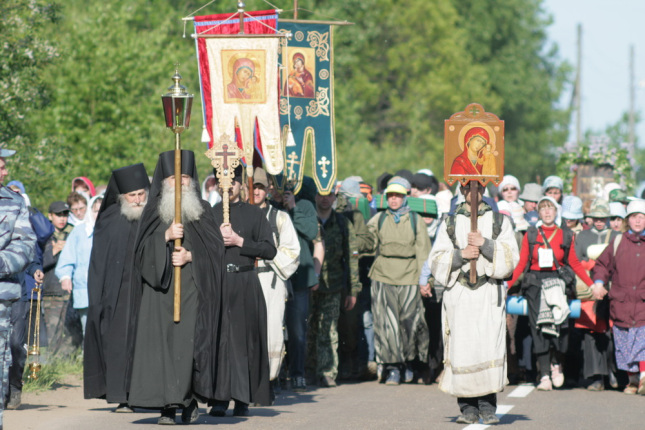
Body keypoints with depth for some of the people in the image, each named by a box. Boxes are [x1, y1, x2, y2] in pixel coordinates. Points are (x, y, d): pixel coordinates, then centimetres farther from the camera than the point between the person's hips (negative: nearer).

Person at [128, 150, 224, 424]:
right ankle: (167, 405, -7)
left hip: (194, 289, 0)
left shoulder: (203, 211, 12)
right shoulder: (153, 212, 12)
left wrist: (190, 255, -11)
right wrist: (166, 235, -13)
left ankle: (190, 399, 0)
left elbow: (216, 247, 4)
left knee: (191, 342, -12)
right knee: (162, 343, -8)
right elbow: (142, 250, 2)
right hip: (161, 289, 1)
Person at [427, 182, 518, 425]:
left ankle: (487, 406, -7)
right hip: (459, 295, 1)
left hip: (490, 294, -1)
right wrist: (460, 254, -8)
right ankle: (468, 407, 1)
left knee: (490, 347, -11)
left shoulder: (499, 222, 12)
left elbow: (510, 258, 2)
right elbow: (436, 261, 8)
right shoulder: (450, 224, 14)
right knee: (462, 348, -6)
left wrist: (485, 244, -11)